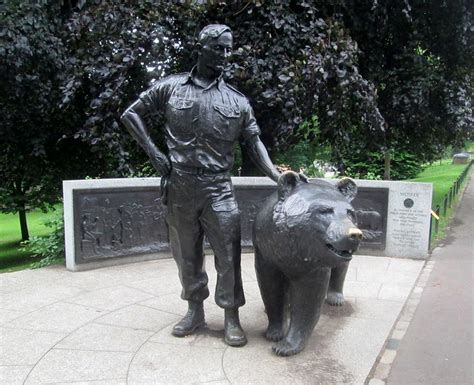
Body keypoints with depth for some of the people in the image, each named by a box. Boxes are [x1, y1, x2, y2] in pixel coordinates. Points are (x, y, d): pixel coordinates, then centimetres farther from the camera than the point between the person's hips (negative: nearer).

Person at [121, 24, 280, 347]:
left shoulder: (238, 101, 6)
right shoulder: (170, 88, 4)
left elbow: (254, 143, 5)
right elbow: (131, 115, 10)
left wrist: (278, 177, -9)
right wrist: (154, 152, -2)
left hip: (218, 188, 0)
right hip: (179, 187, 1)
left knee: (228, 253, -1)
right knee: (187, 254, 12)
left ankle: (231, 317, 14)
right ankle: (195, 310, 30)